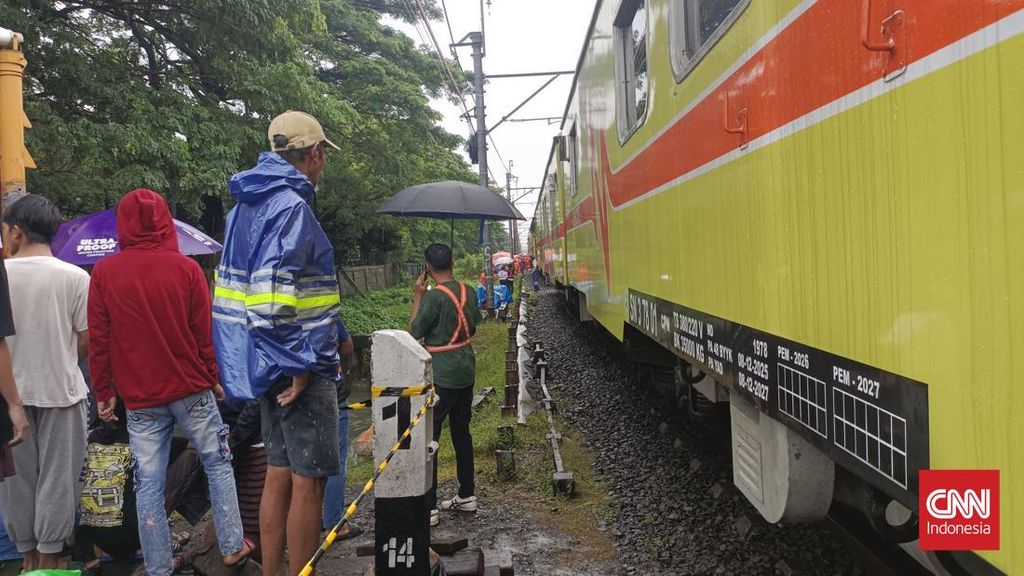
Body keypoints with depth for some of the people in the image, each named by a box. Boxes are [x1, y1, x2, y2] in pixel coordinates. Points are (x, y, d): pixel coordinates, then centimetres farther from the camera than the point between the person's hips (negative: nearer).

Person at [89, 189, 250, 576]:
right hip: (191, 389, -1)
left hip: (140, 398, 1)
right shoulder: (186, 268, -5)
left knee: (149, 483, 7)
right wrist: (212, 378, 10)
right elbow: (204, 332, -2)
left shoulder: (103, 273, -2)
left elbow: (98, 340, 0)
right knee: (217, 464, 13)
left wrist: (104, 392, 8)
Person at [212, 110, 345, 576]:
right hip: (299, 369, -10)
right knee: (308, 480, 0)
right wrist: (300, 365, -20)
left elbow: (245, 286, 18)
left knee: (279, 474, 16)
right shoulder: (290, 206, -15)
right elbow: (274, 293, -25)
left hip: (269, 366, 10)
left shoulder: (246, 206, 16)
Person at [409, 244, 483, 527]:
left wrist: (418, 297, -5)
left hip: (441, 376, -8)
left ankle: (428, 507, -2)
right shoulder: (467, 291, 4)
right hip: (466, 371, 8)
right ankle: (466, 496, 27)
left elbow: (415, 332, -10)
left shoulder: (434, 296, -19)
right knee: (461, 433, 18)